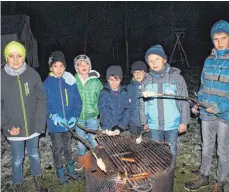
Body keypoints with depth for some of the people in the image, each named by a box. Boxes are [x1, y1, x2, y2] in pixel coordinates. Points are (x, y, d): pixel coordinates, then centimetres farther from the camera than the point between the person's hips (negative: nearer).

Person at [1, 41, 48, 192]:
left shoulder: (32, 74, -9)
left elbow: (41, 99, -5)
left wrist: (39, 122, -10)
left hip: (33, 126, 1)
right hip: (14, 128, -1)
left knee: (34, 154, 21)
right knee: (18, 159, 13)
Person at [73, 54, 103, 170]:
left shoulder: (96, 81, -5)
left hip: (92, 116, 0)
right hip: (78, 117, 1)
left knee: (93, 140, 10)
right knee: (81, 140, 16)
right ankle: (81, 160, 36)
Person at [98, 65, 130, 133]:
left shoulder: (125, 93, 3)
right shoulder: (103, 93, -3)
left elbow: (127, 111, -3)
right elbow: (104, 112, -10)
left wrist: (120, 127, -15)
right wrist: (114, 127, -19)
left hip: (122, 129, 1)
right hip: (107, 130, -1)